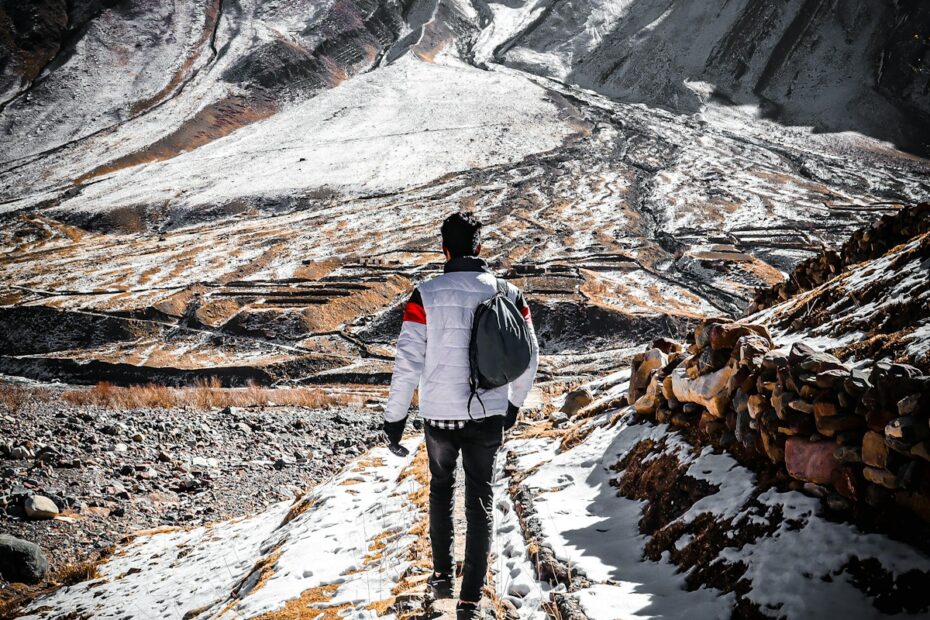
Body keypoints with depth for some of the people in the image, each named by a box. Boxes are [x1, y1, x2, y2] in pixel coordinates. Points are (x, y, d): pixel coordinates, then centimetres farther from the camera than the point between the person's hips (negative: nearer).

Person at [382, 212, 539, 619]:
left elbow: (407, 363, -12)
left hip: (440, 417, -1)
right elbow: (529, 358, 5)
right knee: (479, 501, 11)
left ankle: (443, 575, 28)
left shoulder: (426, 296, -10)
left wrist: (394, 418, -2)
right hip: (489, 416, 1)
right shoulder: (508, 294, -2)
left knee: (441, 488, 25)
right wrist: (514, 403, 21)